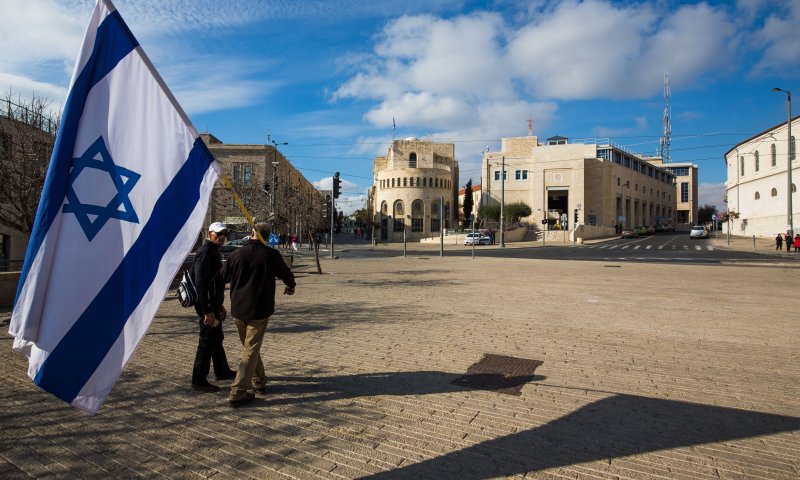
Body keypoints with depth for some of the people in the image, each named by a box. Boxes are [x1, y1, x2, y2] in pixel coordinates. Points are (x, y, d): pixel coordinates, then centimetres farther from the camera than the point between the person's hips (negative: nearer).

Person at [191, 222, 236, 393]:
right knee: (207, 341, -1)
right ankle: (199, 381, 11)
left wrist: (219, 305, 23)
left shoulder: (214, 251, 14)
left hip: (213, 303, 11)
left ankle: (222, 371, 36)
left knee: (217, 338, 21)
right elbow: (200, 283, -25)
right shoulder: (205, 252, -18)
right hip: (206, 305, -11)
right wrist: (207, 311, -26)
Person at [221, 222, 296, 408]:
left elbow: (223, 277, 6)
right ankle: (238, 393, 0)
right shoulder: (271, 255, -8)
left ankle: (259, 381, 33)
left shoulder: (237, 253, -3)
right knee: (251, 351, 3)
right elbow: (286, 274, 8)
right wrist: (291, 286, 29)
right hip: (259, 310, -3)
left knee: (249, 346, 21)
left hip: (238, 309, 3)